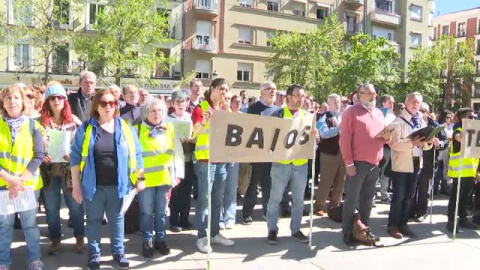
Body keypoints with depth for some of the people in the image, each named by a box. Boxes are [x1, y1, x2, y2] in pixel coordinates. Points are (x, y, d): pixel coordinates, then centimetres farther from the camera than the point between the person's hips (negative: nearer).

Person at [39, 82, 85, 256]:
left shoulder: (74, 120, 0)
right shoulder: (41, 121, 3)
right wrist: (41, 156, -12)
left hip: (70, 170, -1)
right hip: (49, 170, 2)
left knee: (75, 206, 8)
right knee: (51, 208, 12)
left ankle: (79, 239, 24)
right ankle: (55, 240, 29)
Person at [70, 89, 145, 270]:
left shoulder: (126, 128, 1)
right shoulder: (85, 129, -3)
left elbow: (136, 154, 4)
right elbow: (75, 157, -2)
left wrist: (140, 178, 2)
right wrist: (76, 184, -4)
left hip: (117, 185, 1)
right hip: (93, 185, -1)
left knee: (116, 219, 14)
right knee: (94, 220, 13)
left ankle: (118, 252, 28)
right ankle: (94, 253, 29)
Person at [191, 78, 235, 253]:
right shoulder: (200, 108, -5)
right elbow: (196, 132, -20)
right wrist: (204, 120, -40)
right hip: (205, 159, -6)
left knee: (218, 199, 12)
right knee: (204, 198, -3)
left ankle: (215, 233, 22)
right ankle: (202, 237, 6)